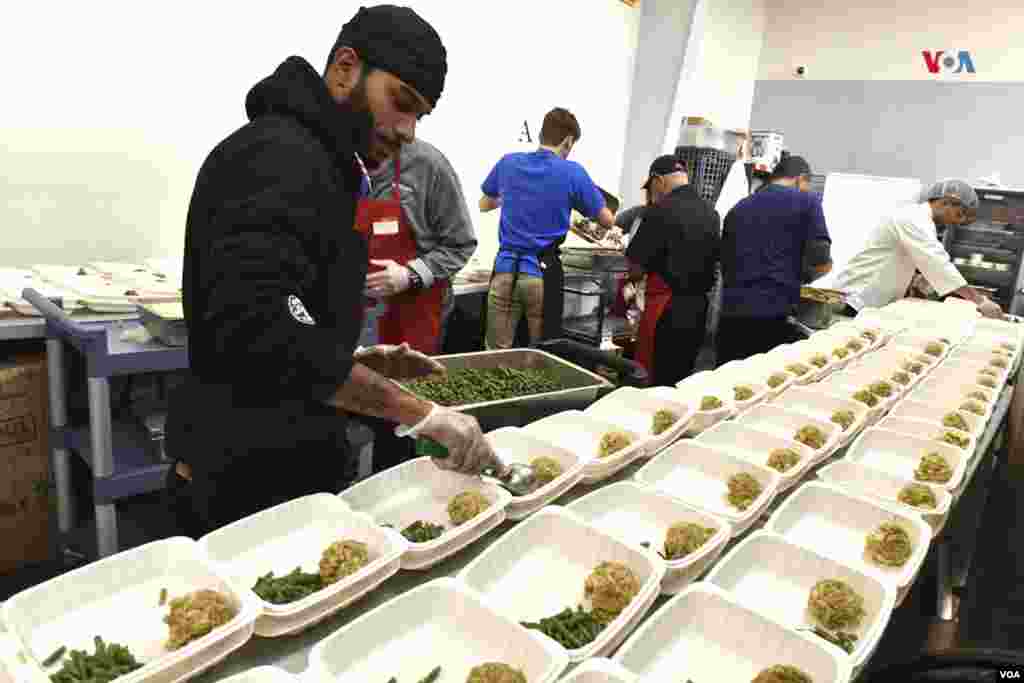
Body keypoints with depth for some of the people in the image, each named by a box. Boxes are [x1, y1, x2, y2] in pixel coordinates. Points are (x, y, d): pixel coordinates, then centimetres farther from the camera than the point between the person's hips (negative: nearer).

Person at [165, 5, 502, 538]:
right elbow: (258, 330, -32)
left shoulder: (316, 161, 14)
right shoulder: (280, 155, -19)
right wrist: (420, 413, -30)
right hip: (246, 482, -9)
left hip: (287, 467, 9)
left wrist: (356, 360, 5)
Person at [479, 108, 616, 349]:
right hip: (543, 273, -3)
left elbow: (484, 204, 23)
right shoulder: (573, 173, -4)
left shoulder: (508, 163, 5)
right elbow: (608, 222, 5)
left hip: (505, 269, 3)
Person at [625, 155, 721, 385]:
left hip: (667, 309, -7)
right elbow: (713, 259, 13)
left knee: (652, 381, 1)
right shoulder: (710, 213, 8)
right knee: (682, 380, 15)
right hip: (699, 307, 7)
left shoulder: (661, 211, -13)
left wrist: (633, 279, 9)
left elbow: (637, 265, -12)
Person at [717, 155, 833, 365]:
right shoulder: (807, 201, 5)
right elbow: (821, 263, -4)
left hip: (730, 313, 5)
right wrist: (802, 276, 17)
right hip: (774, 316, -4)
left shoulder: (738, 208, 18)